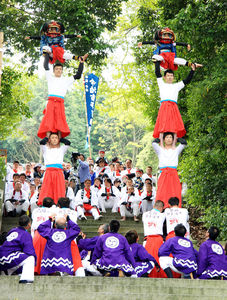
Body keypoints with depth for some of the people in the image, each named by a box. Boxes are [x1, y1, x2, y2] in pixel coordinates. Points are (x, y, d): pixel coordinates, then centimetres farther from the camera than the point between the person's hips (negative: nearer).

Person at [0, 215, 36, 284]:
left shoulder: (12, 230, 16)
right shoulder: (26, 234, -6)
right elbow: (30, 252, -11)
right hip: (9, 259, -8)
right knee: (30, 258, -8)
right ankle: (25, 279, -22)